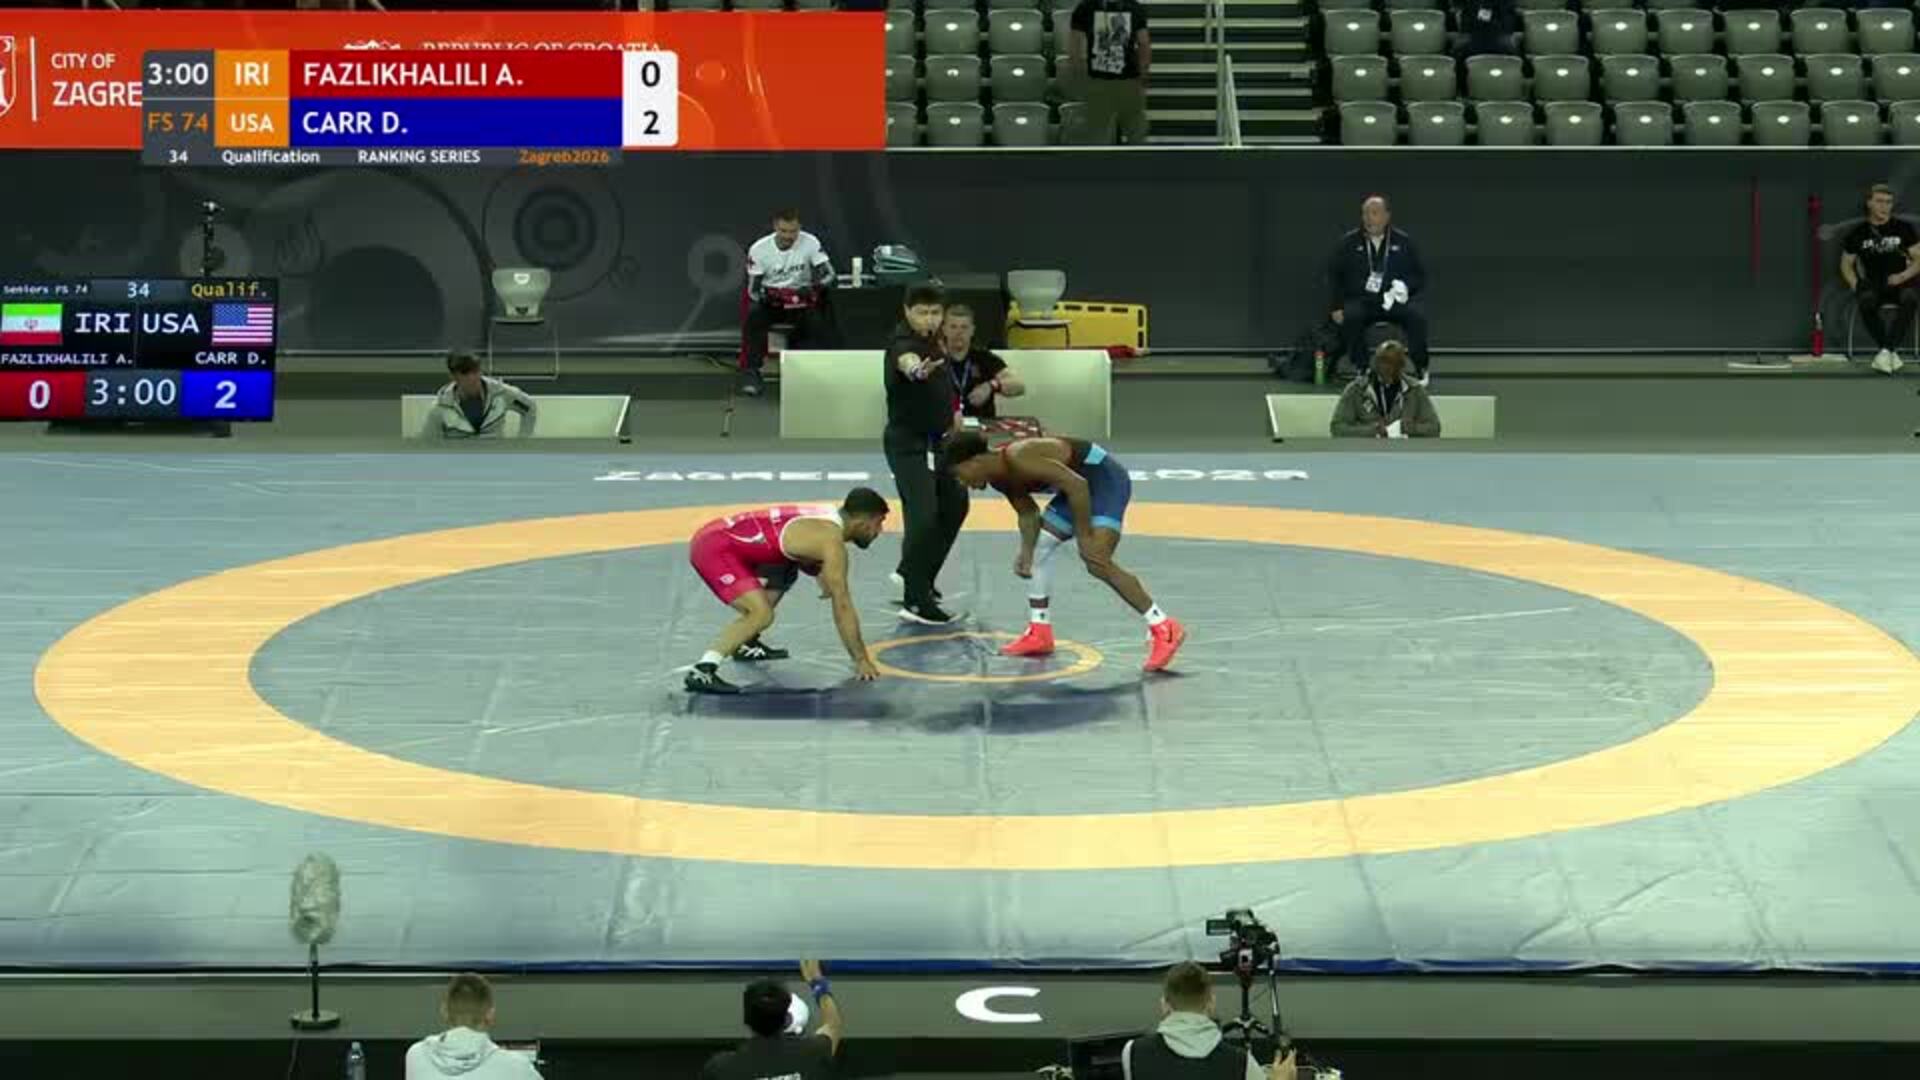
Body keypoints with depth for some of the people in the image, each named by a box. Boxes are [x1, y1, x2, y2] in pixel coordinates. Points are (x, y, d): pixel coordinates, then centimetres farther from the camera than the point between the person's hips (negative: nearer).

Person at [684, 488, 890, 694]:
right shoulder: (831, 542, -17)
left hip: (727, 537, 10)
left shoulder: (830, 519, 11)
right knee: (761, 614, -24)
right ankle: (702, 672, -27)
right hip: (714, 548, -10)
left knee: (786, 573, 29)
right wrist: (861, 660, -10)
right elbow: (842, 606, -16)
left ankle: (746, 643, 32)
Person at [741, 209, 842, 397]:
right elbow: (753, 289, -5)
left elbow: (828, 274, -13)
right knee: (753, 315, -31)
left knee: (817, 319, -31)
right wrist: (763, 296, -28)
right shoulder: (759, 249, -8)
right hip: (770, 300, 0)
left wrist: (813, 288, -32)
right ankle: (751, 371, -21)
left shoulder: (810, 243, -9)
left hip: (801, 299, 0)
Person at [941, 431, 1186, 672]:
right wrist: (1026, 552, -8)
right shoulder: (1001, 478, 1)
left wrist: (1084, 537, -27)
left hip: (1106, 478, -10)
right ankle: (1039, 633, 20)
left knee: (1097, 562, -22)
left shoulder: (1019, 459, -28)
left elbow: (1076, 484, -31)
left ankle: (1163, 629, -17)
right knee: (1039, 548, 12)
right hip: (1080, 483, 10)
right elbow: (1028, 513, 9)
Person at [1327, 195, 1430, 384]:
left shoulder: (1403, 242, 8)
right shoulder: (1349, 243, 8)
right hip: (1361, 300, 0)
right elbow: (1333, 275, 11)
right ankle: (1362, 368, -13)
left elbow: (1420, 276, 13)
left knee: (1417, 314, -29)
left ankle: (1420, 369, -11)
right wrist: (1337, 307, 0)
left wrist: (1405, 286, -10)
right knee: (1351, 316, -32)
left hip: (1396, 299, 0)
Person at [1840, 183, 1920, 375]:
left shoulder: (1904, 229, 6)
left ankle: (1886, 351, -34)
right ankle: (1892, 354, -26)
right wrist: (1855, 284, -3)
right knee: (1866, 302, -36)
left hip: (1899, 283, 0)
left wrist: (1903, 275, -12)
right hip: (1872, 285, 0)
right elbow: (1846, 263, 16)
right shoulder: (1859, 233, 8)